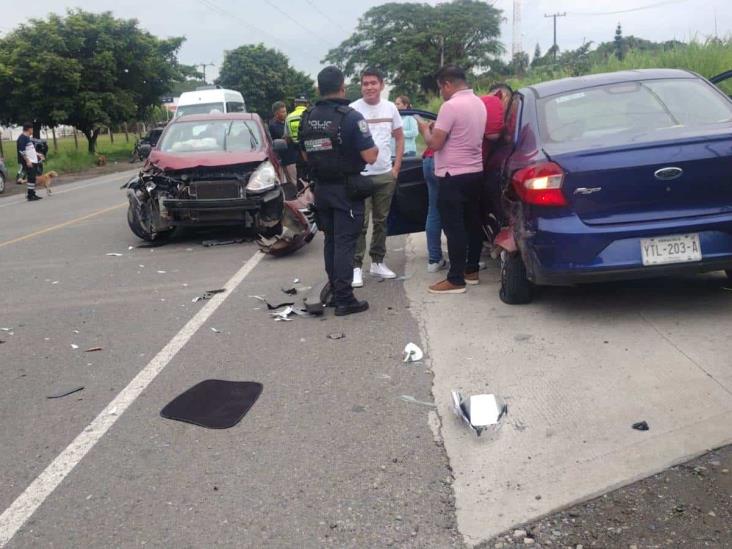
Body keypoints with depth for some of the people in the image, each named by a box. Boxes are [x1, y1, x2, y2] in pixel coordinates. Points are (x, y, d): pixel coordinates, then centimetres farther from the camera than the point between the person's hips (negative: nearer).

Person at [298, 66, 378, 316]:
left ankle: (335, 291, 24)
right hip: (346, 189, -6)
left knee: (330, 241, 16)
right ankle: (344, 300, -2)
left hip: (321, 189, 6)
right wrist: (375, 148, 4)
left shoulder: (307, 118, 4)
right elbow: (370, 157, -16)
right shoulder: (351, 117, -16)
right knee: (345, 243, -3)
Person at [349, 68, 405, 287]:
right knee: (360, 224, -4)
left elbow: (399, 138, 13)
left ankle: (377, 262, 24)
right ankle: (356, 267, 1)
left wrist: (396, 167, 5)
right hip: (360, 176, -4)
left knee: (381, 221, 13)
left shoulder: (390, 108, 5)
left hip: (386, 175, 4)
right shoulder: (353, 110, -7)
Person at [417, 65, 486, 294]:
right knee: (472, 224, 14)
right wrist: (439, 128, 22)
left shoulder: (450, 106, -17)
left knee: (454, 228, -5)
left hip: (454, 176, -9)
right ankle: (471, 271, 22)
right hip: (475, 172, 9)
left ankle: (456, 280, -3)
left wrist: (425, 129, 2)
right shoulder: (479, 103, 11)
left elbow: (434, 143, -17)